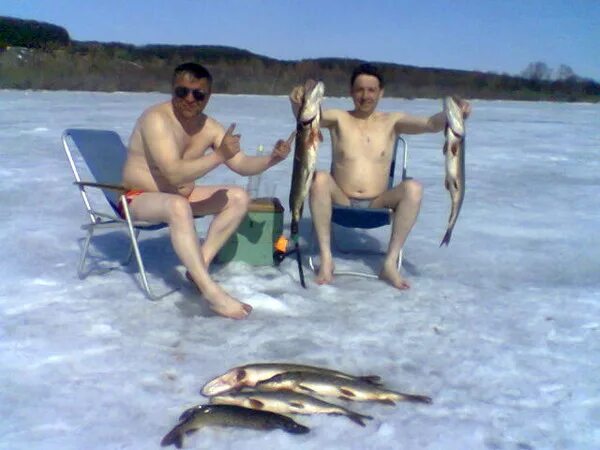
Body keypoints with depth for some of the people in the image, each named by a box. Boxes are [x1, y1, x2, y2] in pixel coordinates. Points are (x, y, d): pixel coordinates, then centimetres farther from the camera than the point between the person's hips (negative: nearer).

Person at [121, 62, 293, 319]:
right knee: (179, 207, -40)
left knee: (239, 197, -4)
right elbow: (175, 173, -34)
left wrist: (272, 158, -18)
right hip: (140, 199, -8)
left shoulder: (209, 127, -2)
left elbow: (242, 165, 0)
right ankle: (211, 291, -39)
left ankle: (199, 265, -11)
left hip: (181, 196, 8)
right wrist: (219, 155, -39)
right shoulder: (156, 119, -24)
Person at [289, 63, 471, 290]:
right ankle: (326, 257, -26)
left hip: (377, 204, 1)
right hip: (341, 202, 0)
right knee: (320, 178, -30)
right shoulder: (338, 118, 5)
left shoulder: (393, 121, 7)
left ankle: (390, 262, -24)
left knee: (413, 188, -26)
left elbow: (430, 124, -7)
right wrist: (297, 102, -38)